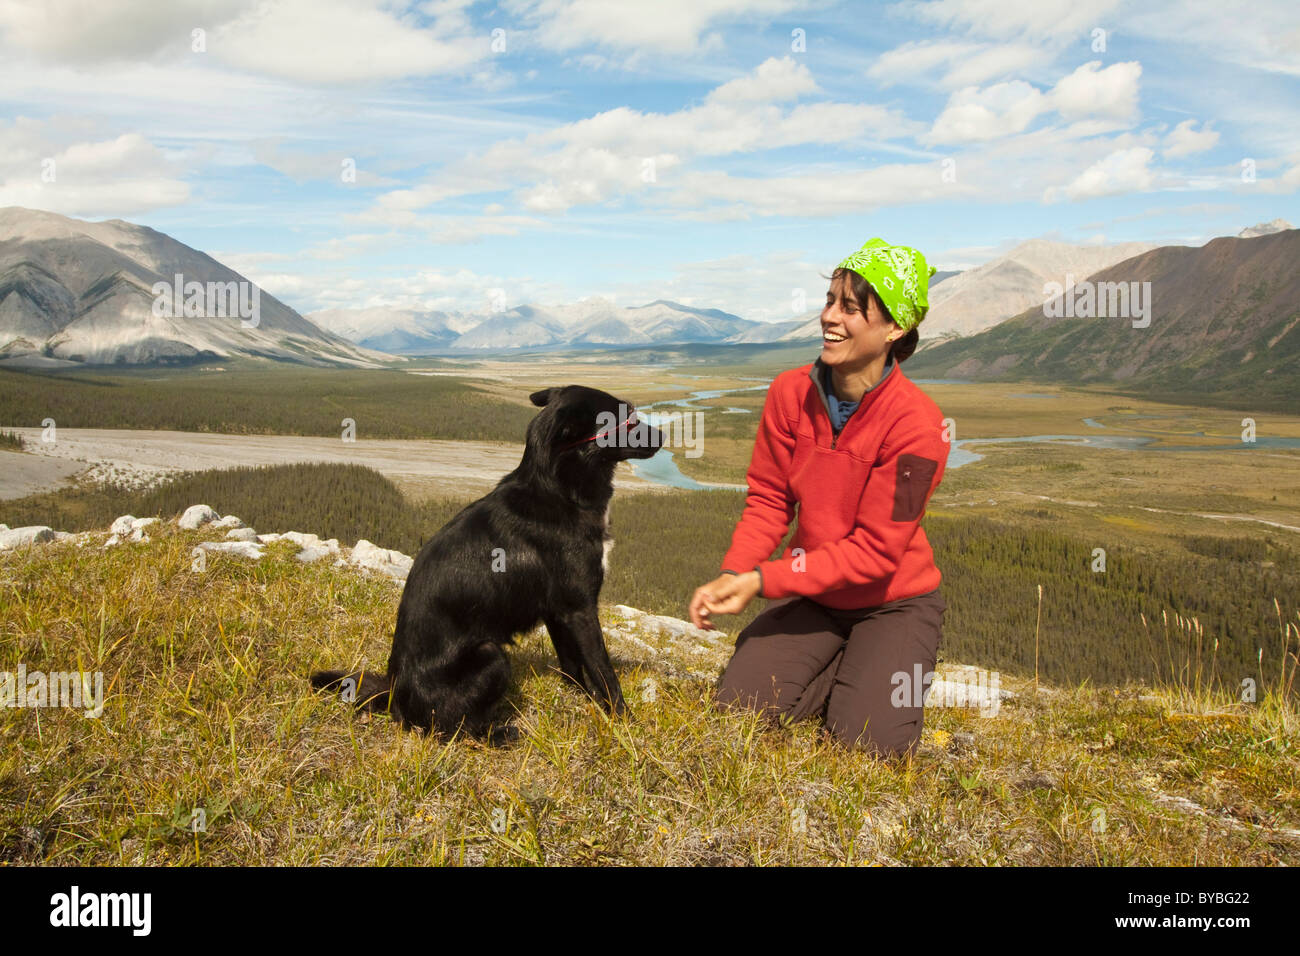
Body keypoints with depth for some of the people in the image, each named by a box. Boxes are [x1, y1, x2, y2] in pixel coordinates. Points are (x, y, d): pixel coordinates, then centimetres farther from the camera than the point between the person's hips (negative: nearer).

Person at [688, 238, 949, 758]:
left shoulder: (917, 423, -24)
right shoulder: (790, 392, -10)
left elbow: (876, 550, -24)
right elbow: (768, 500, -4)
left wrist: (763, 580, -28)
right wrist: (732, 576, -21)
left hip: (893, 601, -4)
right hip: (811, 594, 4)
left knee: (869, 743, -17)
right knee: (737, 703, -11)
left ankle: (905, 670, 17)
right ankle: (843, 667, 16)